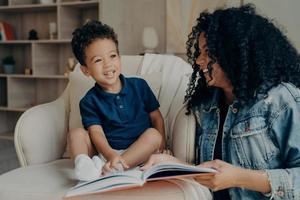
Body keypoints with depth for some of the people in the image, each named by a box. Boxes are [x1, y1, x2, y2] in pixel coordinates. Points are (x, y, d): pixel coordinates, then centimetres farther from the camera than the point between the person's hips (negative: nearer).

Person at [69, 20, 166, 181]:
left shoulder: (139, 86, 4)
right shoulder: (89, 101, -1)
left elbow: (156, 118, 8)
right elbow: (97, 133, -14)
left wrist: (161, 146, -7)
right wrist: (111, 155, -33)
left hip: (138, 151, 1)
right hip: (106, 151, 0)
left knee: (154, 134, -25)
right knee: (76, 133, -15)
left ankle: (108, 169, -38)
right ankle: (83, 163, -46)